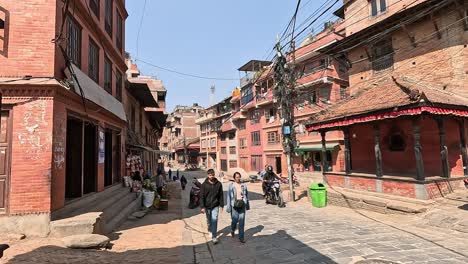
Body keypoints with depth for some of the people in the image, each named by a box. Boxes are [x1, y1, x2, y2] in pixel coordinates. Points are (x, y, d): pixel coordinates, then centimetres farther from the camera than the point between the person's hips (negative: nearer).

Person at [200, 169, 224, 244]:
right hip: (207, 206, 1)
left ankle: (214, 236, -1)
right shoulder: (204, 184, -9)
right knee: (209, 220, 17)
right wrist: (202, 207, -11)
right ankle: (210, 230, 44)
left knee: (214, 220, -9)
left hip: (215, 206, -1)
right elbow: (202, 196, -7)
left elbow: (221, 195, 1)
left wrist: (221, 205, 2)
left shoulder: (218, 184, -6)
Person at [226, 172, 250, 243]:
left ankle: (241, 237, 11)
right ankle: (232, 230, 34)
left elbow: (246, 195, 14)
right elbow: (229, 196, -2)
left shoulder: (244, 185, 5)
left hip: (242, 205, 2)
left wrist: (247, 205, 17)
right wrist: (228, 207, -5)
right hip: (234, 205, -2)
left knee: (242, 221, 0)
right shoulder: (231, 186, -2)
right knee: (235, 220, -1)